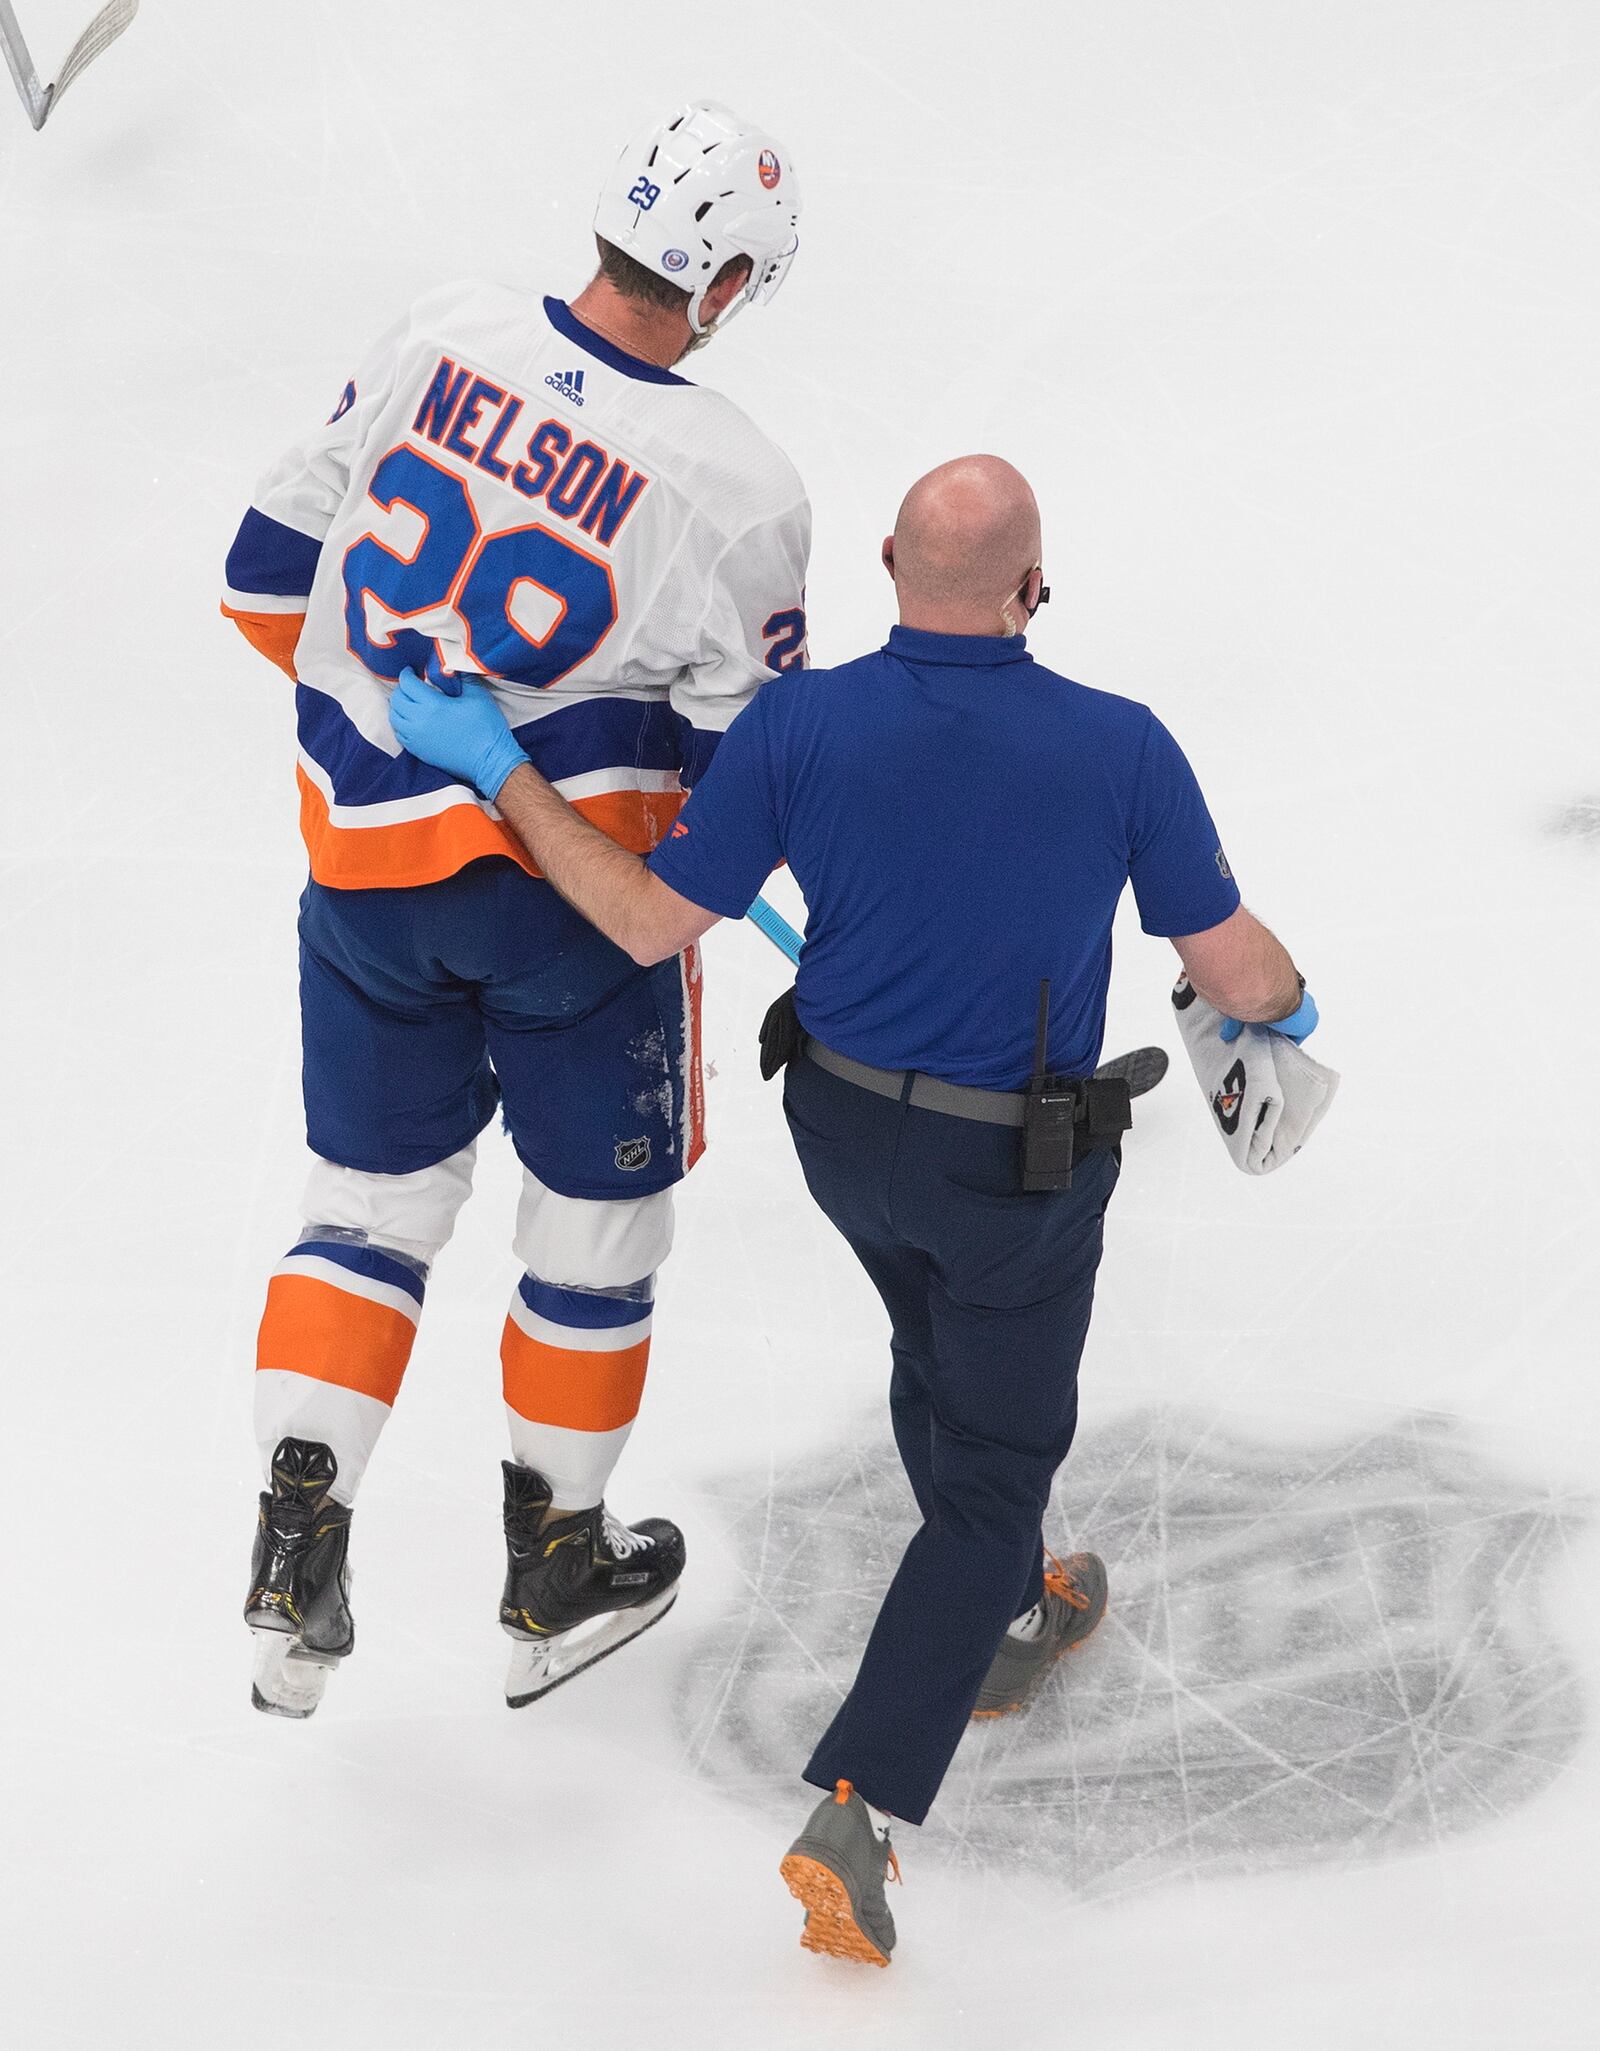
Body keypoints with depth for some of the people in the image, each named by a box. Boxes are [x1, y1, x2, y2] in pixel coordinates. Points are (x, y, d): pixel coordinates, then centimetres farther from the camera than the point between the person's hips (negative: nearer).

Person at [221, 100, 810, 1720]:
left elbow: (273, 567, 5)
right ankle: (556, 1577, 29)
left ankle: (294, 1562, 8)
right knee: (596, 1226, 17)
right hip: (581, 887, -4)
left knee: (371, 1210, 18)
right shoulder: (735, 487, -17)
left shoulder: (442, 338, -5)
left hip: (360, 863, 4)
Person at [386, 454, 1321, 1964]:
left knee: (940, 1347, 32)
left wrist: (491, 764, -2)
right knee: (990, 1471, 10)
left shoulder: (799, 725, -19)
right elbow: (1234, 970, -12)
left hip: (843, 1128, 3)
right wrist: (1290, 1007, 13)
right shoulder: (1120, 749, -22)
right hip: (1019, 1170, -3)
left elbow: (649, 920, -11)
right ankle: (853, 1813, -1)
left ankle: (1004, 1623, 53)